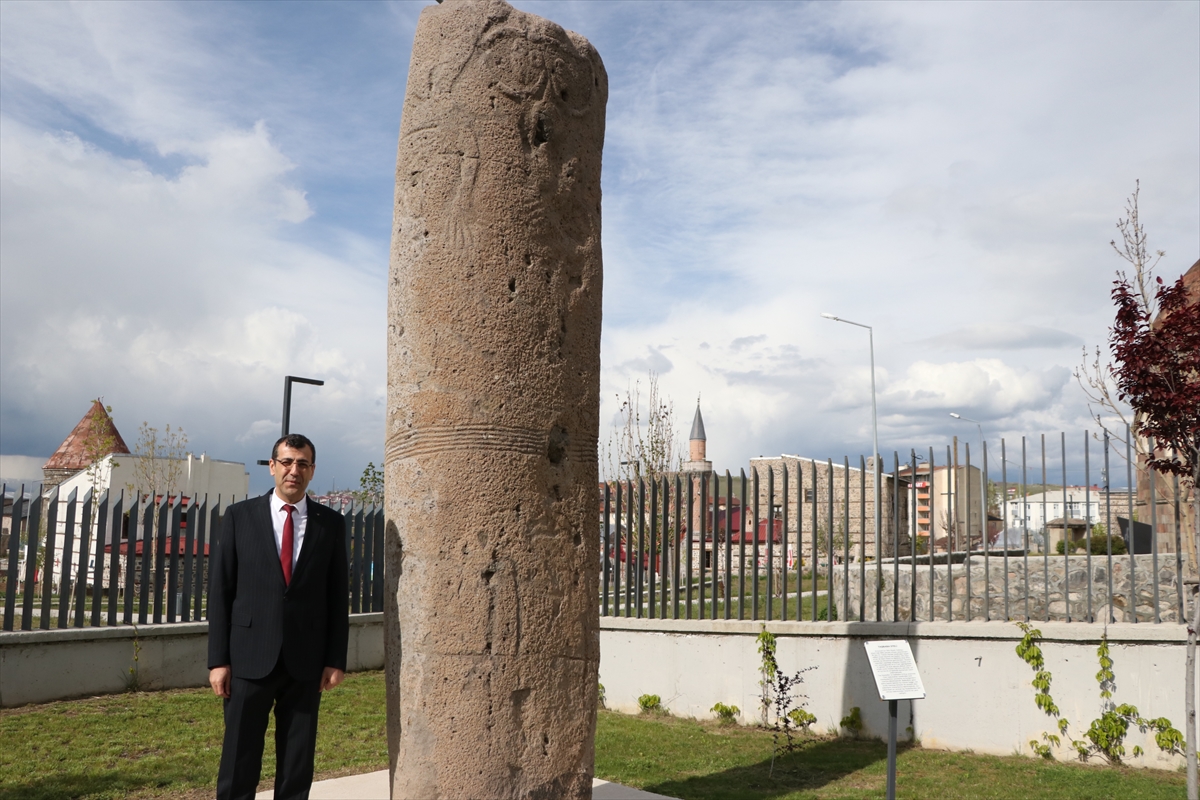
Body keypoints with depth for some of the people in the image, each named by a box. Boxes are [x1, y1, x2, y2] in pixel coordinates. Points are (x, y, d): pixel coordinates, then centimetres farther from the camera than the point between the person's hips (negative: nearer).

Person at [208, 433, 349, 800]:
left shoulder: (330, 523, 4)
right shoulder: (240, 516, 1)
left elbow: (337, 596, 5)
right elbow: (220, 590, 0)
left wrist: (336, 659, 1)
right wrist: (218, 659, -4)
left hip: (306, 661, 1)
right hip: (250, 657, -1)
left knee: (298, 763, 9)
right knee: (239, 761, 5)